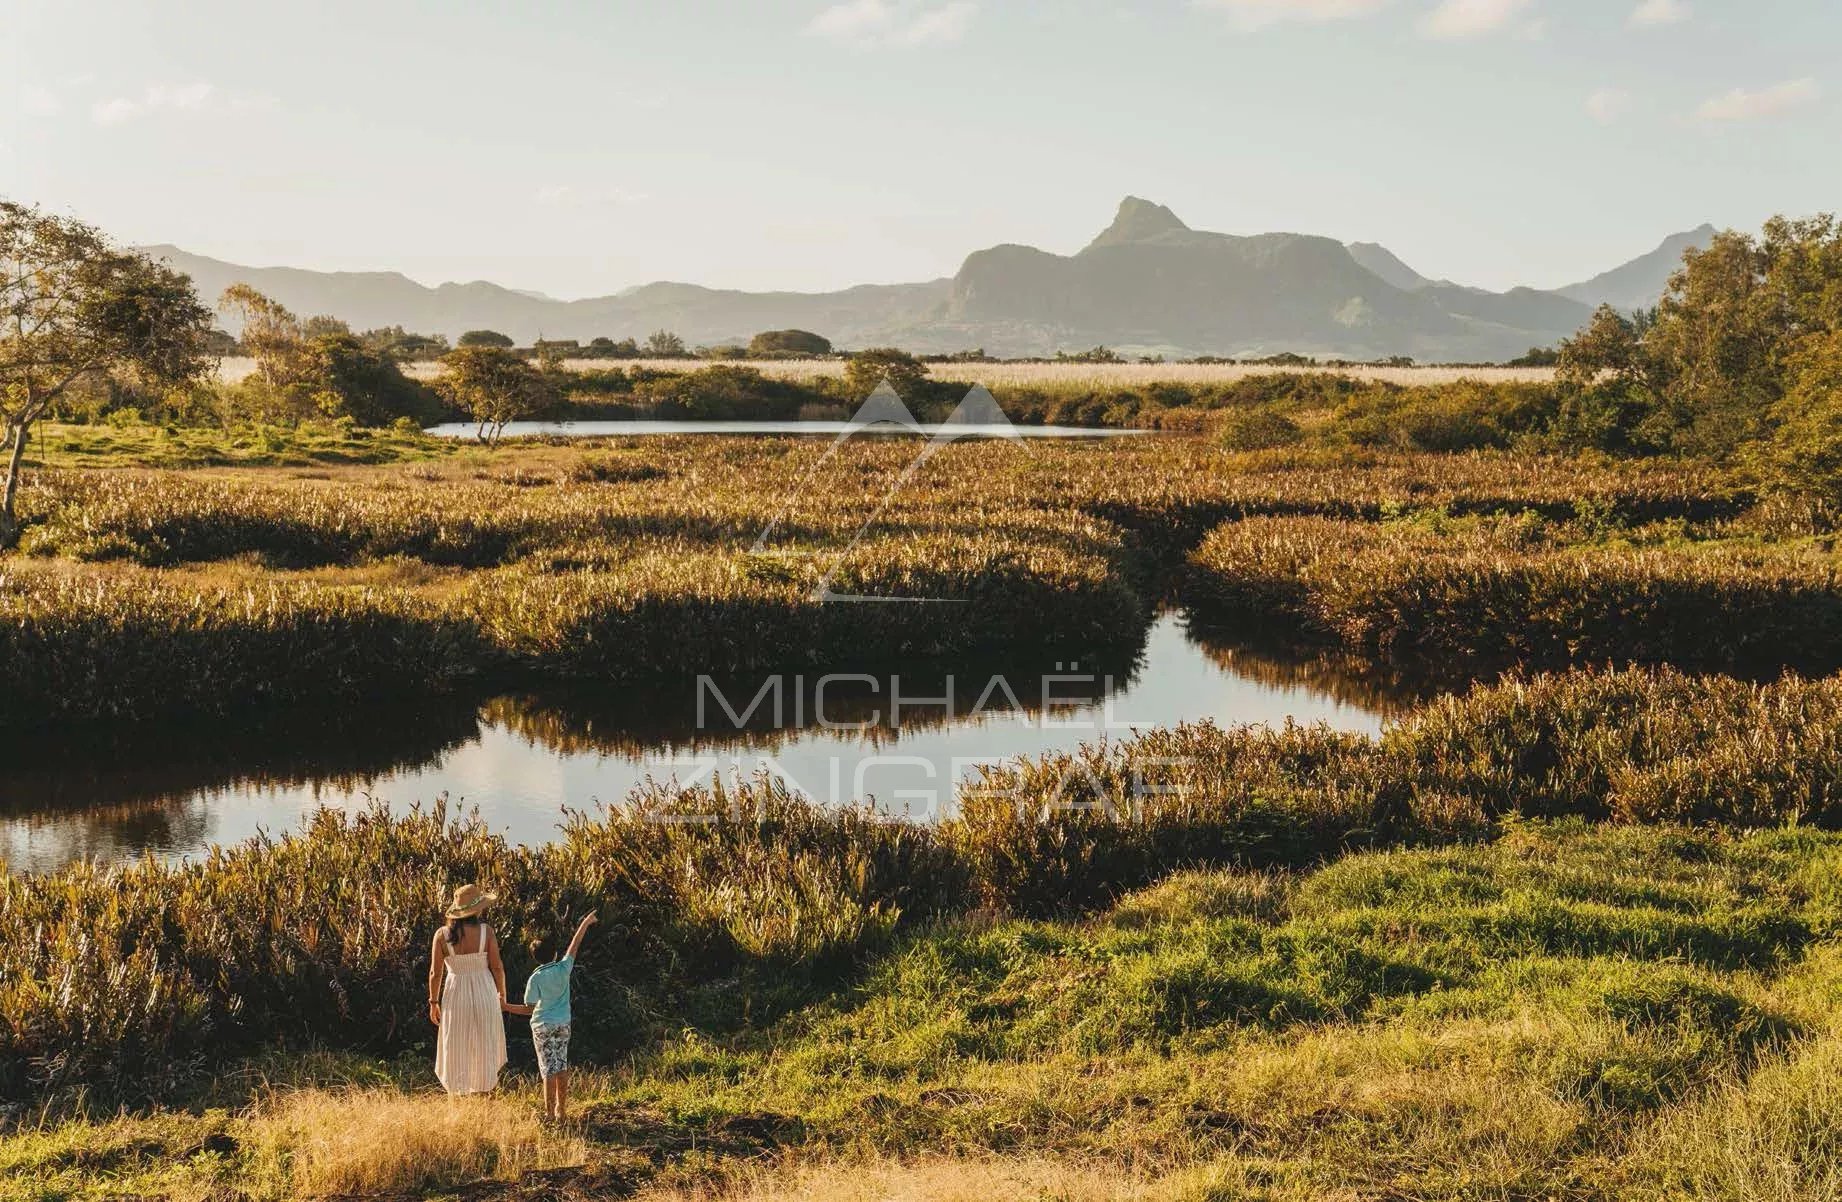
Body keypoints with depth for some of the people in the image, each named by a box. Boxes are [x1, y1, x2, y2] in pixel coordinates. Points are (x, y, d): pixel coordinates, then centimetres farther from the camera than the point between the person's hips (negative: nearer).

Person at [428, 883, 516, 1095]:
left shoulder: (442, 935, -10)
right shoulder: (486, 931, -12)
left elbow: (435, 973, -5)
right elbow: (497, 967, -7)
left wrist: (433, 1002, 7)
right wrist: (502, 994, 8)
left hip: (455, 995, 0)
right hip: (484, 992, 0)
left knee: (456, 1048, 12)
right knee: (486, 1046, 14)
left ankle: (458, 1092, 14)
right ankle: (486, 1089, 21)